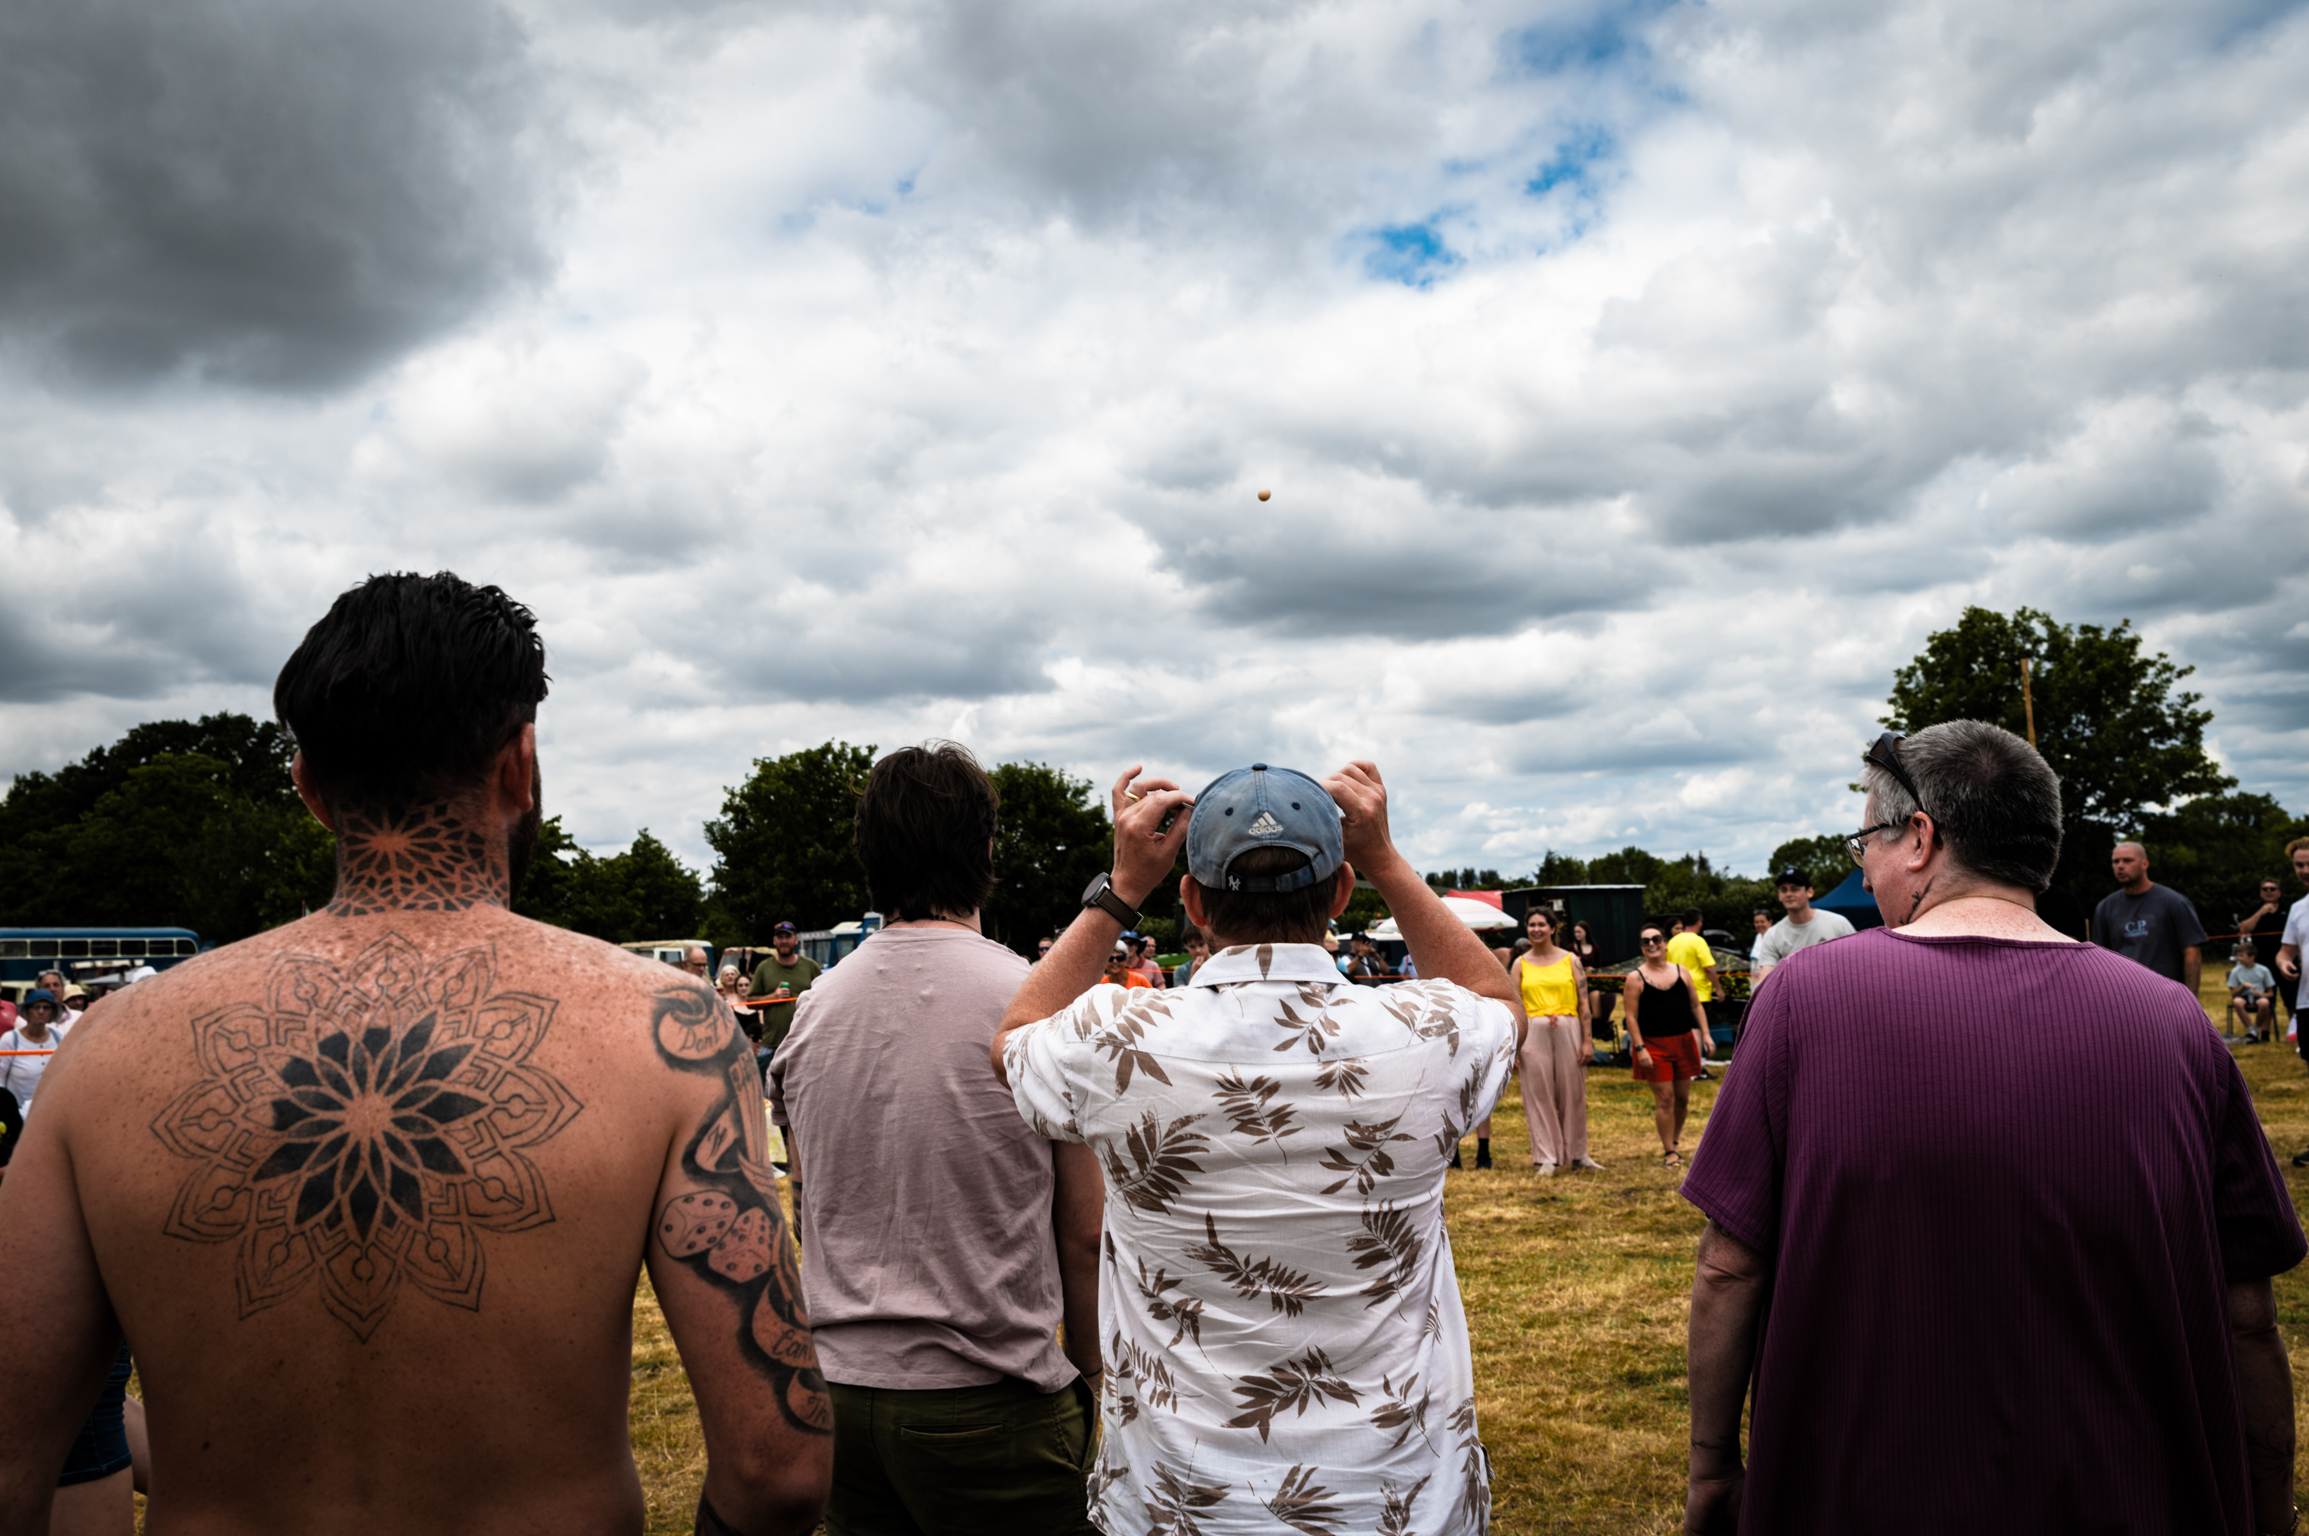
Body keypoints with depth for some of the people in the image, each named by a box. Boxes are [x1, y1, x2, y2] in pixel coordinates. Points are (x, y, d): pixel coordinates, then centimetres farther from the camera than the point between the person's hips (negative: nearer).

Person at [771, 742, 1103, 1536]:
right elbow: (1083, 1237, -8)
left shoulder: (814, 1007, 2)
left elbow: (809, 1211, 11)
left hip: (837, 1386, 5)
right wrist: (1090, 1376, 4)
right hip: (986, 1403, -5)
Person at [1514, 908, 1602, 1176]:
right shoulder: (1521, 964, 6)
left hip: (1568, 1030, 0)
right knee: (1538, 1095, 1)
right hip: (1533, 1032, 0)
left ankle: (1577, 1153, 19)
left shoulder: (1570, 960, 5)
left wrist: (1586, 1041, -3)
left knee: (1573, 1093, 6)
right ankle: (1546, 1158, 8)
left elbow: (1583, 1003, 3)